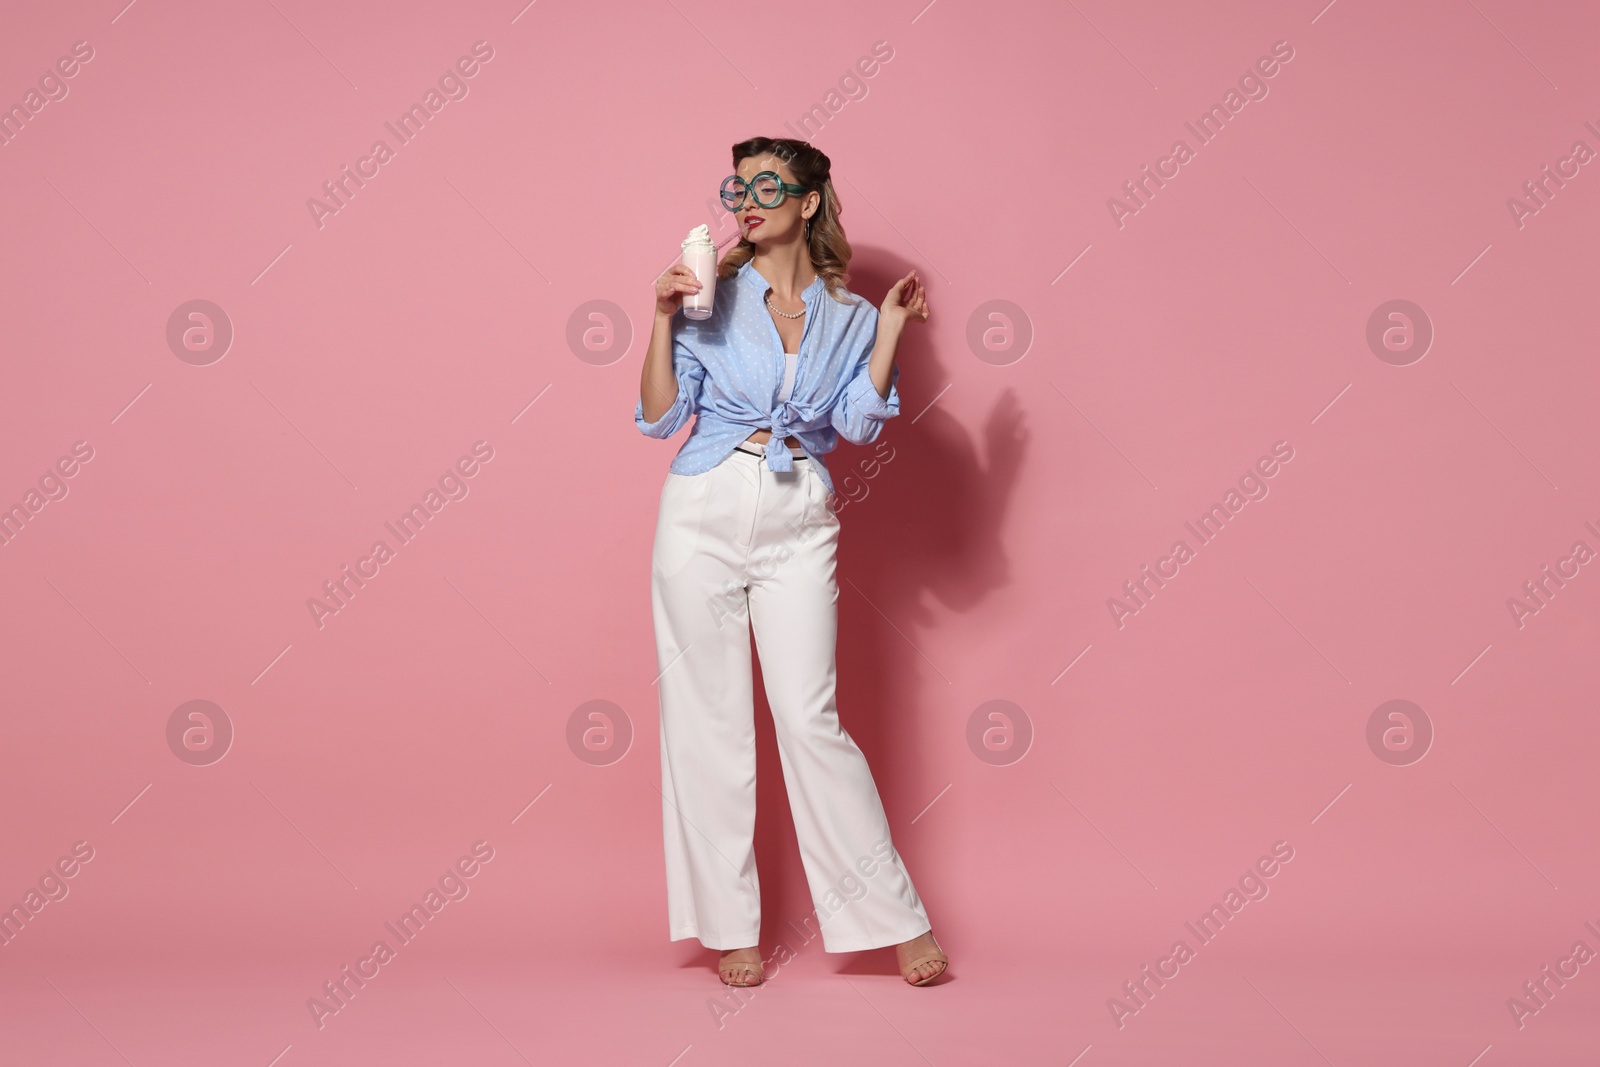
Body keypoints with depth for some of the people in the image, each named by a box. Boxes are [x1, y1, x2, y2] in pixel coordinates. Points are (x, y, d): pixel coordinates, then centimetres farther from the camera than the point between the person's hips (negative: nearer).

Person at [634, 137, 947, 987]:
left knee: (810, 718, -5)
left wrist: (890, 331, -4)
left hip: (798, 525, 0)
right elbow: (659, 418, 1)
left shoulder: (847, 314, 10)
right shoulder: (712, 297, 5)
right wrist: (664, 318, -7)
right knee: (709, 719, 2)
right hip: (706, 512, 0)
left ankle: (894, 916, 7)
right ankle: (729, 925, 14)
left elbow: (857, 423, -2)